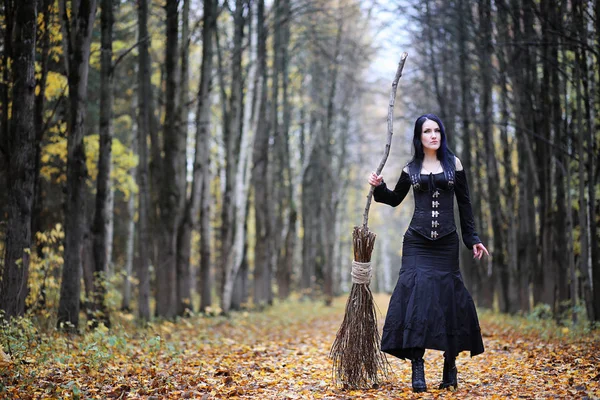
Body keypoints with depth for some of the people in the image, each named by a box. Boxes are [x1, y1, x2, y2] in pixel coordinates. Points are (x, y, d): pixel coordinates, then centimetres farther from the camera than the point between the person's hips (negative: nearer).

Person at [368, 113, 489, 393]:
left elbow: (464, 204, 9)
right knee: (416, 292, -13)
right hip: (417, 241, 0)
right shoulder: (411, 169, 9)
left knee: (448, 296, -1)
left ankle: (450, 366, 11)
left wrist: (472, 239, 6)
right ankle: (417, 367, -14)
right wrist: (379, 187, 3)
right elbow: (395, 199, 22)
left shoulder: (453, 163, 7)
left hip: (446, 242, 0)